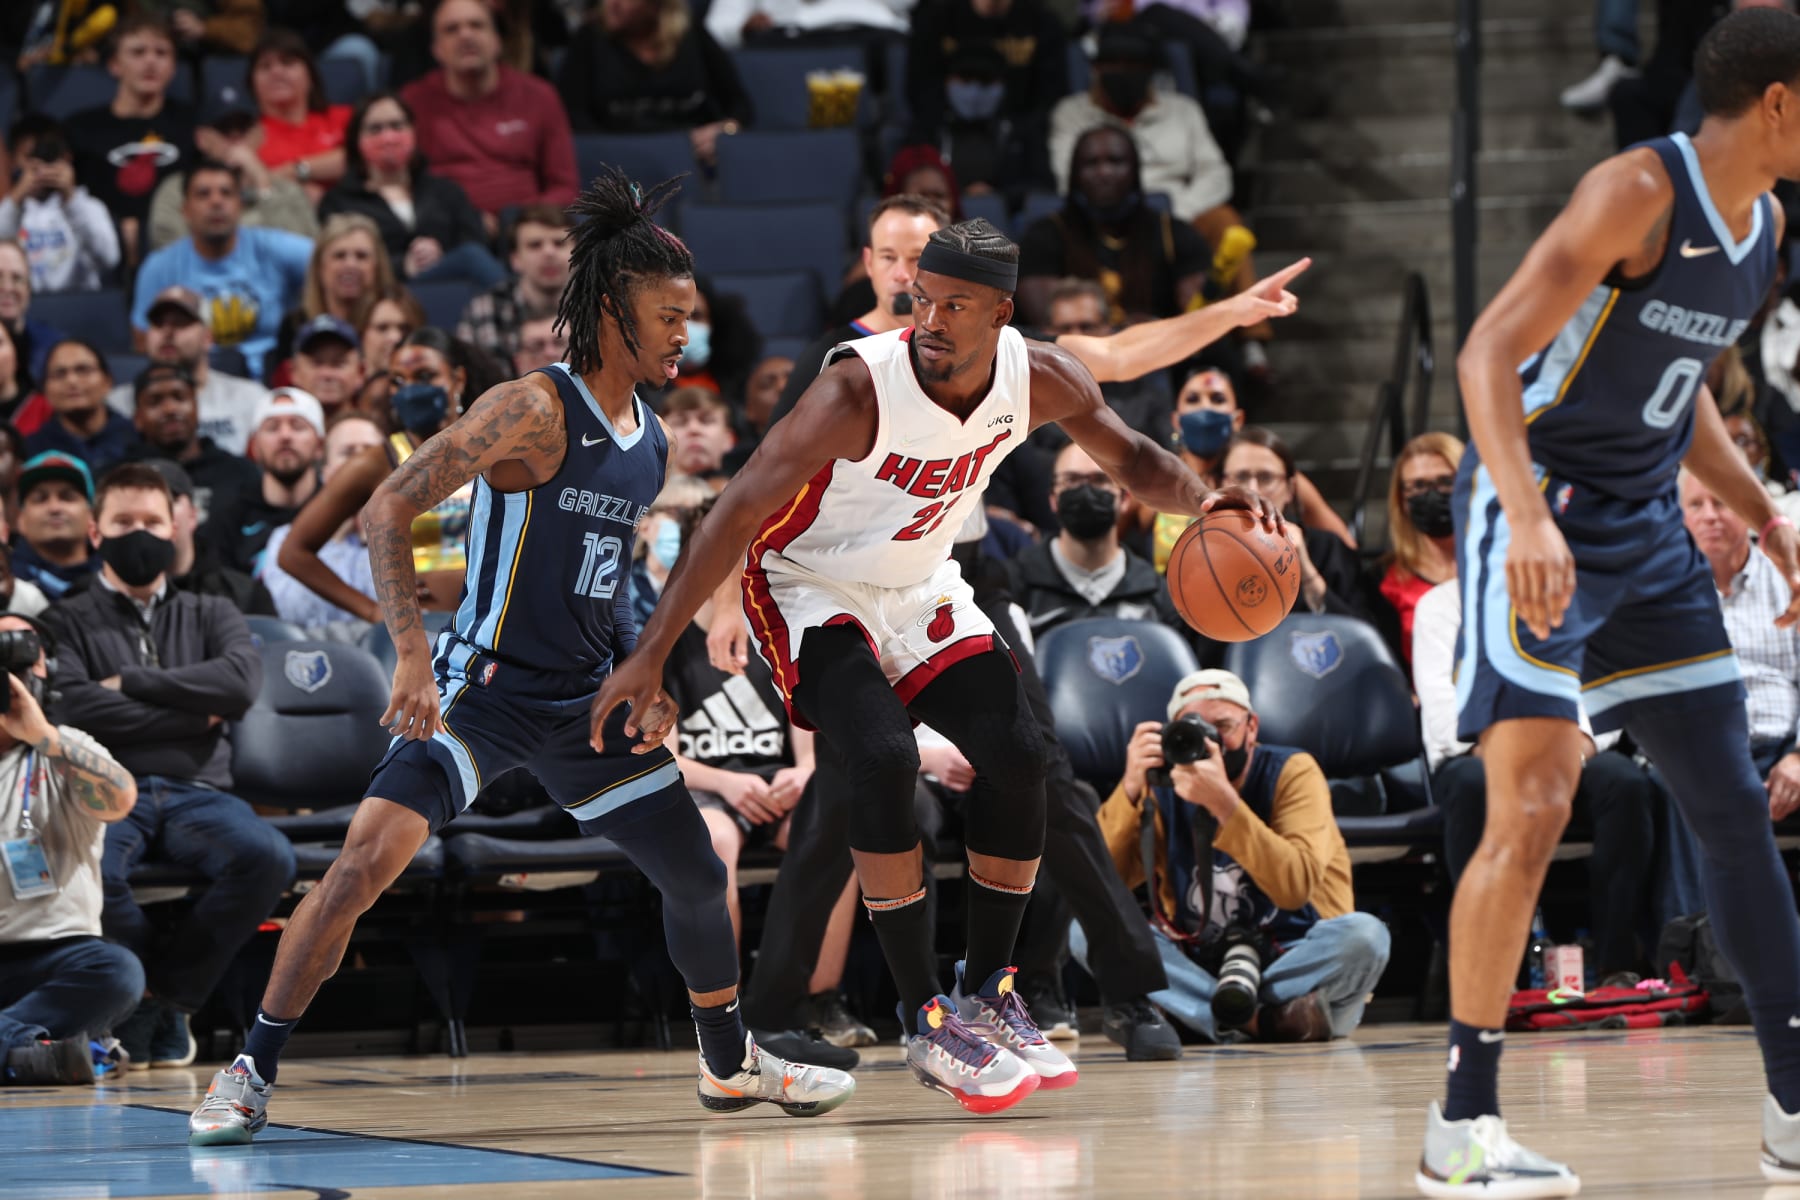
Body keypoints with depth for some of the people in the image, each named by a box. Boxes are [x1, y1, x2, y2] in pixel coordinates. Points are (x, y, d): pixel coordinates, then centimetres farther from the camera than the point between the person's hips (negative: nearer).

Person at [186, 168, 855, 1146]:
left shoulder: (650, 440, 8)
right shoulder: (533, 411, -17)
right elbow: (387, 509, -22)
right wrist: (414, 656, -30)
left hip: (588, 700, 8)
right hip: (486, 688, -8)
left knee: (698, 876, 15)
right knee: (365, 860, -24)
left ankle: (731, 1065, 39)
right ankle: (250, 1074, -16)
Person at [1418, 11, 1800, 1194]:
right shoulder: (1640, 190, -18)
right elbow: (1489, 352, -25)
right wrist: (1528, 517, -37)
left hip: (1647, 530, 9)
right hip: (1542, 517, -9)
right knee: (1533, 813, -16)